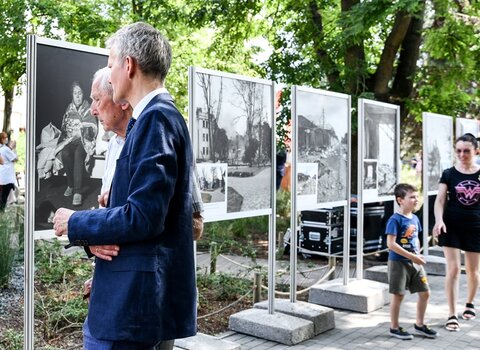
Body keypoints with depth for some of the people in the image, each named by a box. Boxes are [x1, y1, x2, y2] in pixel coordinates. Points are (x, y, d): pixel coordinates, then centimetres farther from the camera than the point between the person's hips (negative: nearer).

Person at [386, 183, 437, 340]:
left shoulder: (415, 218, 7)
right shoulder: (395, 219, -17)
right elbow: (391, 244, -22)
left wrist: (418, 256, 4)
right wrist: (411, 256, -22)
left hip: (415, 262, 7)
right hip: (399, 262, -7)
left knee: (425, 292, 10)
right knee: (398, 295, 3)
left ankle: (419, 325, 28)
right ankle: (394, 328, 18)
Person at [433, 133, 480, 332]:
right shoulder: (449, 174, -3)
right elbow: (440, 200, -8)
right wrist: (439, 221, -23)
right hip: (451, 226, -1)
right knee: (453, 268, -5)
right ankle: (452, 315, 2)